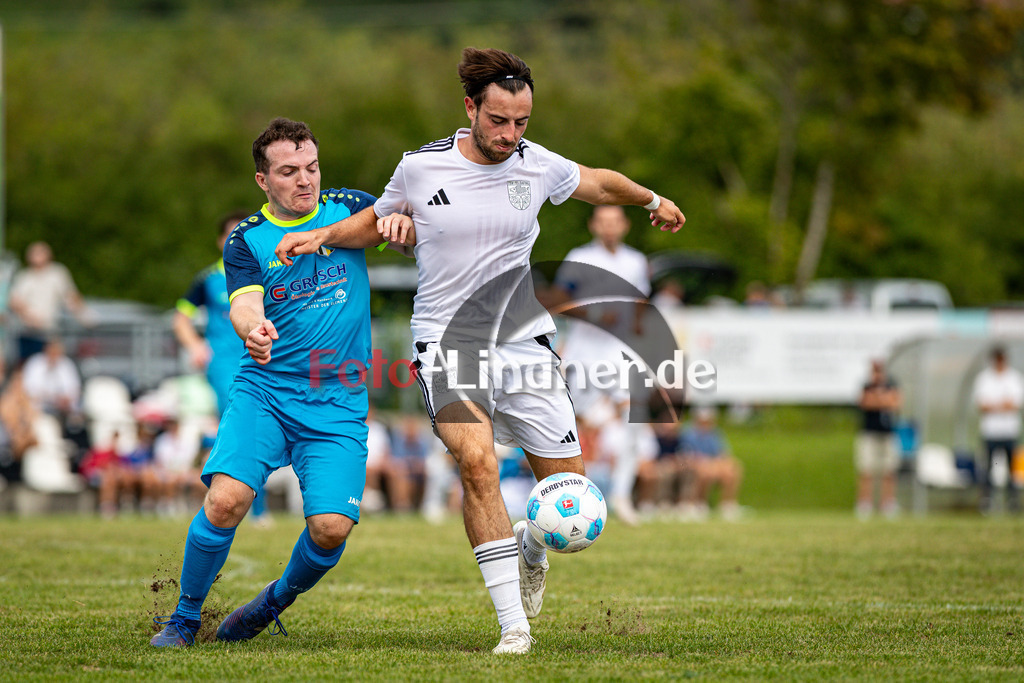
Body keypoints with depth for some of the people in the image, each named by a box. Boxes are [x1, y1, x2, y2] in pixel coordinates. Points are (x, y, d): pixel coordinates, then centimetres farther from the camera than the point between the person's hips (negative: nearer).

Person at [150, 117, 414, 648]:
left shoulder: (350, 209, 8)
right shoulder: (246, 239, 3)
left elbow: (418, 231, 5)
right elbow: (244, 305, -12)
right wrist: (252, 330, -36)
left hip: (339, 403, 1)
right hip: (263, 391, -1)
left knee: (331, 527, -15)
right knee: (225, 499, -23)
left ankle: (279, 599, 18)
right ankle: (184, 619, 0)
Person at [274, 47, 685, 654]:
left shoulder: (537, 165, 0)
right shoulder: (420, 168, -4)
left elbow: (599, 183, 22)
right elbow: (381, 218, 17)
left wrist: (653, 200, 35)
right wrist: (322, 235, 3)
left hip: (524, 344, 3)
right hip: (447, 344, -3)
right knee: (476, 460, -27)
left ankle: (531, 553, 37)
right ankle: (514, 624, -23)